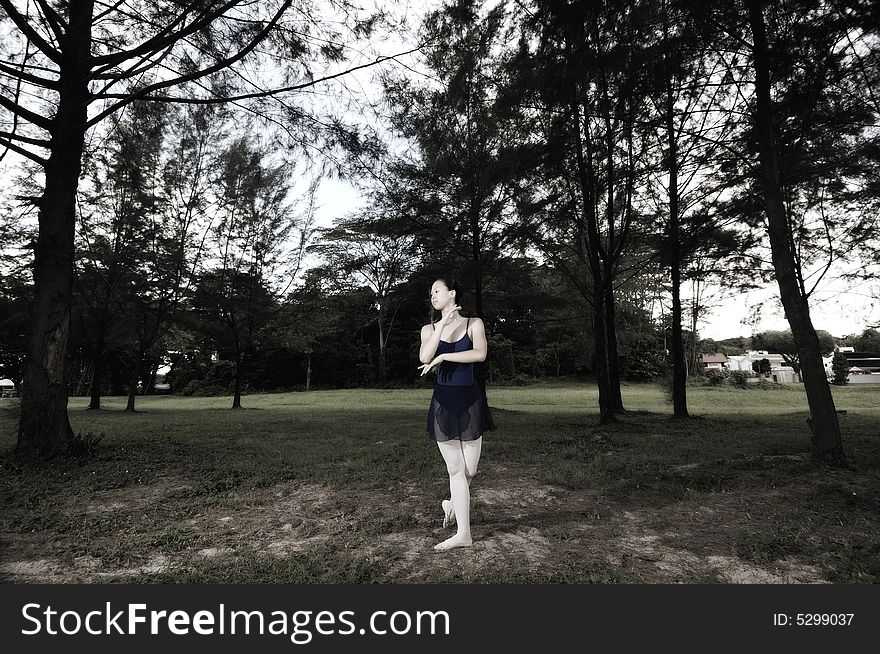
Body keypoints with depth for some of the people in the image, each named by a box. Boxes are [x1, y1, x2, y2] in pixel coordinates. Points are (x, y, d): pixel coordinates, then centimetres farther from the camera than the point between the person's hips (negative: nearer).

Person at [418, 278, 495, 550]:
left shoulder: (473, 323, 1)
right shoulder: (429, 329, 6)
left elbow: (480, 354, -18)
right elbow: (424, 358, -14)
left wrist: (442, 357, -17)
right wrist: (443, 323, -17)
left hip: (470, 401, -1)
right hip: (443, 403, 1)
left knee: (469, 470, 7)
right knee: (455, 470, 5)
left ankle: (452, 504, 38)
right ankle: (463, 533, 17)